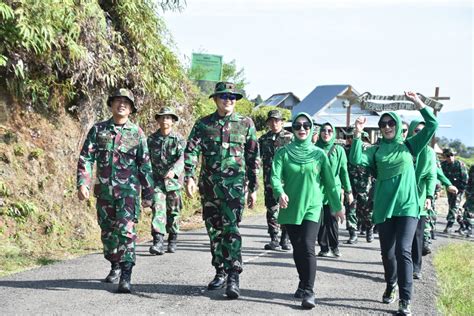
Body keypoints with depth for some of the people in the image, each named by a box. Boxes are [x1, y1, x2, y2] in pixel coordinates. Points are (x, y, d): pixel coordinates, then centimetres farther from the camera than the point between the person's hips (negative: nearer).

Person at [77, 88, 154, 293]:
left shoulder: (137, 133, 3)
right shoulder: (98, 130, 6)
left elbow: (145, 165, 6)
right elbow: (86, 158, 2)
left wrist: (147, 194, 4)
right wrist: (82, 183, -10)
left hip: (128, 190, -3)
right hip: (104, 190, 3)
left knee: (126, 230, -12)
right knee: (107, 231, 13)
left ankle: (126, 276, -10)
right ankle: (115, 266, 32)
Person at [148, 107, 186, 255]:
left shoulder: (179, 139, -2)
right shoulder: (152, 139, 6)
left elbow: (182, 158, -17)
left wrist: (173, 170, -35)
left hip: (173, 180, -1)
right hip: (157, 180, 1)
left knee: (173, 212, 9)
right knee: (157, 209, -14)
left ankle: (172, 241, 25)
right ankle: (158, 242, -21)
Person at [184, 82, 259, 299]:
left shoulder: (245, 124, 5)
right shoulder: (203, 124, 7)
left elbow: (253, 158, 8)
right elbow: (191, 150, -2)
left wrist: (253, 188, 6)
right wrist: (189, 177, -17)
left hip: (234, 185, -3)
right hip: (209, 184, 3)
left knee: (230, 229, -13)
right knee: (214, 230, 10)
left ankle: (233, 278, -12)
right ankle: (220, 272, 24)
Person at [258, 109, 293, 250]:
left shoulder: (290, 137, 2)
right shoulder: (263, 139, 11)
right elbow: (257, 156, 17)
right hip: (269, 180, 3)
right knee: (272, 210, 6)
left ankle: (285, 239, 10)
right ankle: (274, 239, 13)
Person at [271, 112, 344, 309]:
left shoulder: (319, 153, 2)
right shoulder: (284, 152, 1)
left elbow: (329, 181, 6)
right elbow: (275, 176, -11)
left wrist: (337, 206, 9)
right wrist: (280, 193, -30)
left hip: (312, 206, -1)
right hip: (291, 208, 2)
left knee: (308, 247, -14)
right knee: (297, 249, 9)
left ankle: (308, 291, -11)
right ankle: (304, 283, 28)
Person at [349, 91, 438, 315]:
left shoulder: (409, 145, 7)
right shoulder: (376, 150, 6)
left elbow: (432, 125, -1)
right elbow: (356, 160, -11)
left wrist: (417, 102, -9)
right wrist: (358, 133, -15)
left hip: (407, 206, -2)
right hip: (384, 207, 2)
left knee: (403, 251, -14)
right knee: (387, 253, 10)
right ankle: (390, 287, 35)